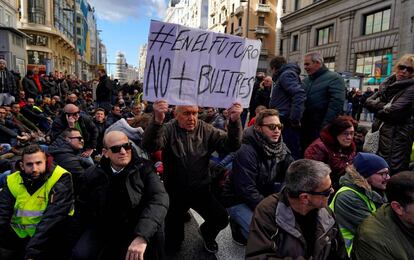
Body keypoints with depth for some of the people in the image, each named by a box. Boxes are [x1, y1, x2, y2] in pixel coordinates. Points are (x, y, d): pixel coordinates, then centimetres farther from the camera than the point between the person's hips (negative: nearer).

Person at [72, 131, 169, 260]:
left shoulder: (144, 169, -11)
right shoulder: (93, 174, -1)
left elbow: (159, 198, -26)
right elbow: (84, 206, 12)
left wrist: (142, 236, -39)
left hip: (136, 229, -2)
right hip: (103, 230, 2)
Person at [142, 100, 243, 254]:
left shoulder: (206, 130, -4)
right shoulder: (168, 130, -11)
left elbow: (231, 145, -14)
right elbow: (149, 146, -30)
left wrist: (234, 121, -32)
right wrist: (157, 120, -49)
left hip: (200, 190, 2)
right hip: (175, 192, -1)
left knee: (222, 219, -20)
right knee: (172, 247, 6)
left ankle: (206, 232, 17)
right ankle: (181, 215, 39)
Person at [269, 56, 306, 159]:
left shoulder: (286, 74, -8)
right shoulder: (283, 76, 21)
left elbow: (299, 94, -22)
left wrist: (295, 119, -22)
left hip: (288, 124, -10)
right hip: (284, 123, 10)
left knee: (292, 156, -6)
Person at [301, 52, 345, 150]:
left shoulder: (333, 78, -6)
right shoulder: (306, 80, 17)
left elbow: (336, 103, -16)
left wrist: (325, 126, -21)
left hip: (321, 128, -6)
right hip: (305, 127, 7)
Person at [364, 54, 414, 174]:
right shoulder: (388, 84, 13)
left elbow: (394, 112, -19)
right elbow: (368, 102, 6)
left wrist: (377, 109, -1)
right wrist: (384, 106, -10)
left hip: (397, 136, -7)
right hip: (380, 132, 7)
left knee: (392, 172, -6)